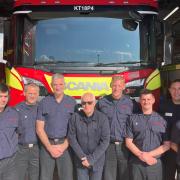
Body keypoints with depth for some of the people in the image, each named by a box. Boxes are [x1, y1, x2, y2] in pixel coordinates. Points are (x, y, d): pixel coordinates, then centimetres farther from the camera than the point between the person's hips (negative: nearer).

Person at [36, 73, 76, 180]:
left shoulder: (72, 102, 2)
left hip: (65, 144, -1)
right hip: (47, 145, 1)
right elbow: (39, 128, 1)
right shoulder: (44, 103, 3)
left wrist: (64, 146, -9)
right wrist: (50, 147, -7)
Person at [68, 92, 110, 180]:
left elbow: (105, 141, -12)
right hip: (80, 161, 1)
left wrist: (91, 159, -15)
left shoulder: (102, 118, -11)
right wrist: (83, 157, -10)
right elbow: (72, 138, -4)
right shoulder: (75, 117, -7)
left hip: (97, 161, -1)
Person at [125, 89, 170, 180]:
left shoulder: (161, 120, 5)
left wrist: (149, 154, -10)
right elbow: (128, 142, 0)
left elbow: (167, 145, 1)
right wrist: (141, 156, -12)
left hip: (155, 163, 0)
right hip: (136, 163, 0)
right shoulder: (132, 119, 4)